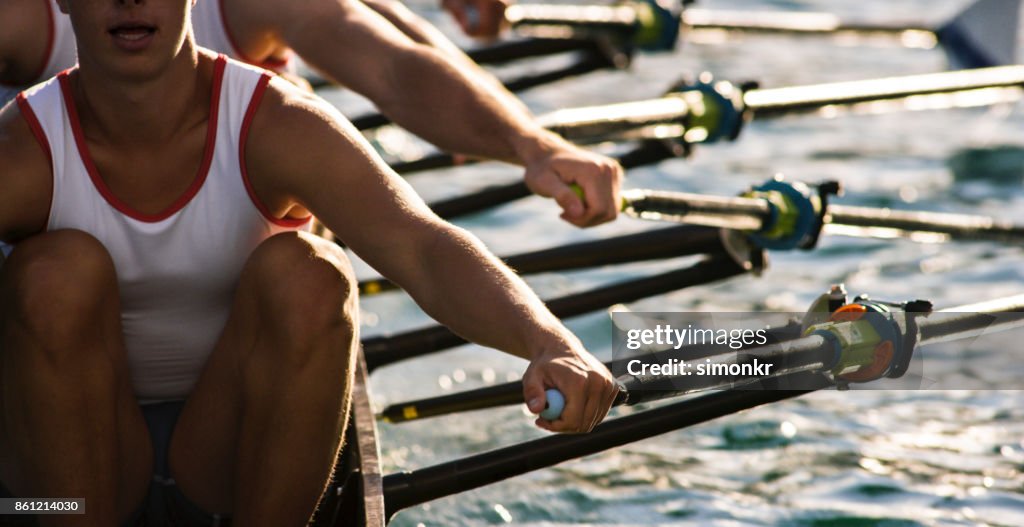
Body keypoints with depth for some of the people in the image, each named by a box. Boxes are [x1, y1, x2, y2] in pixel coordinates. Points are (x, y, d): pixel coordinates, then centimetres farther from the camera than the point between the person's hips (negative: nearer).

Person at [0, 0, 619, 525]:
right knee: (59, 269, -30)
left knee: (302, 273, -29)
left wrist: (554, 345, -55)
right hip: (75, 460, 0)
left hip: (242, 452, 1)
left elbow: (424, 249, -35)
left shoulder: (279, 127, -20)